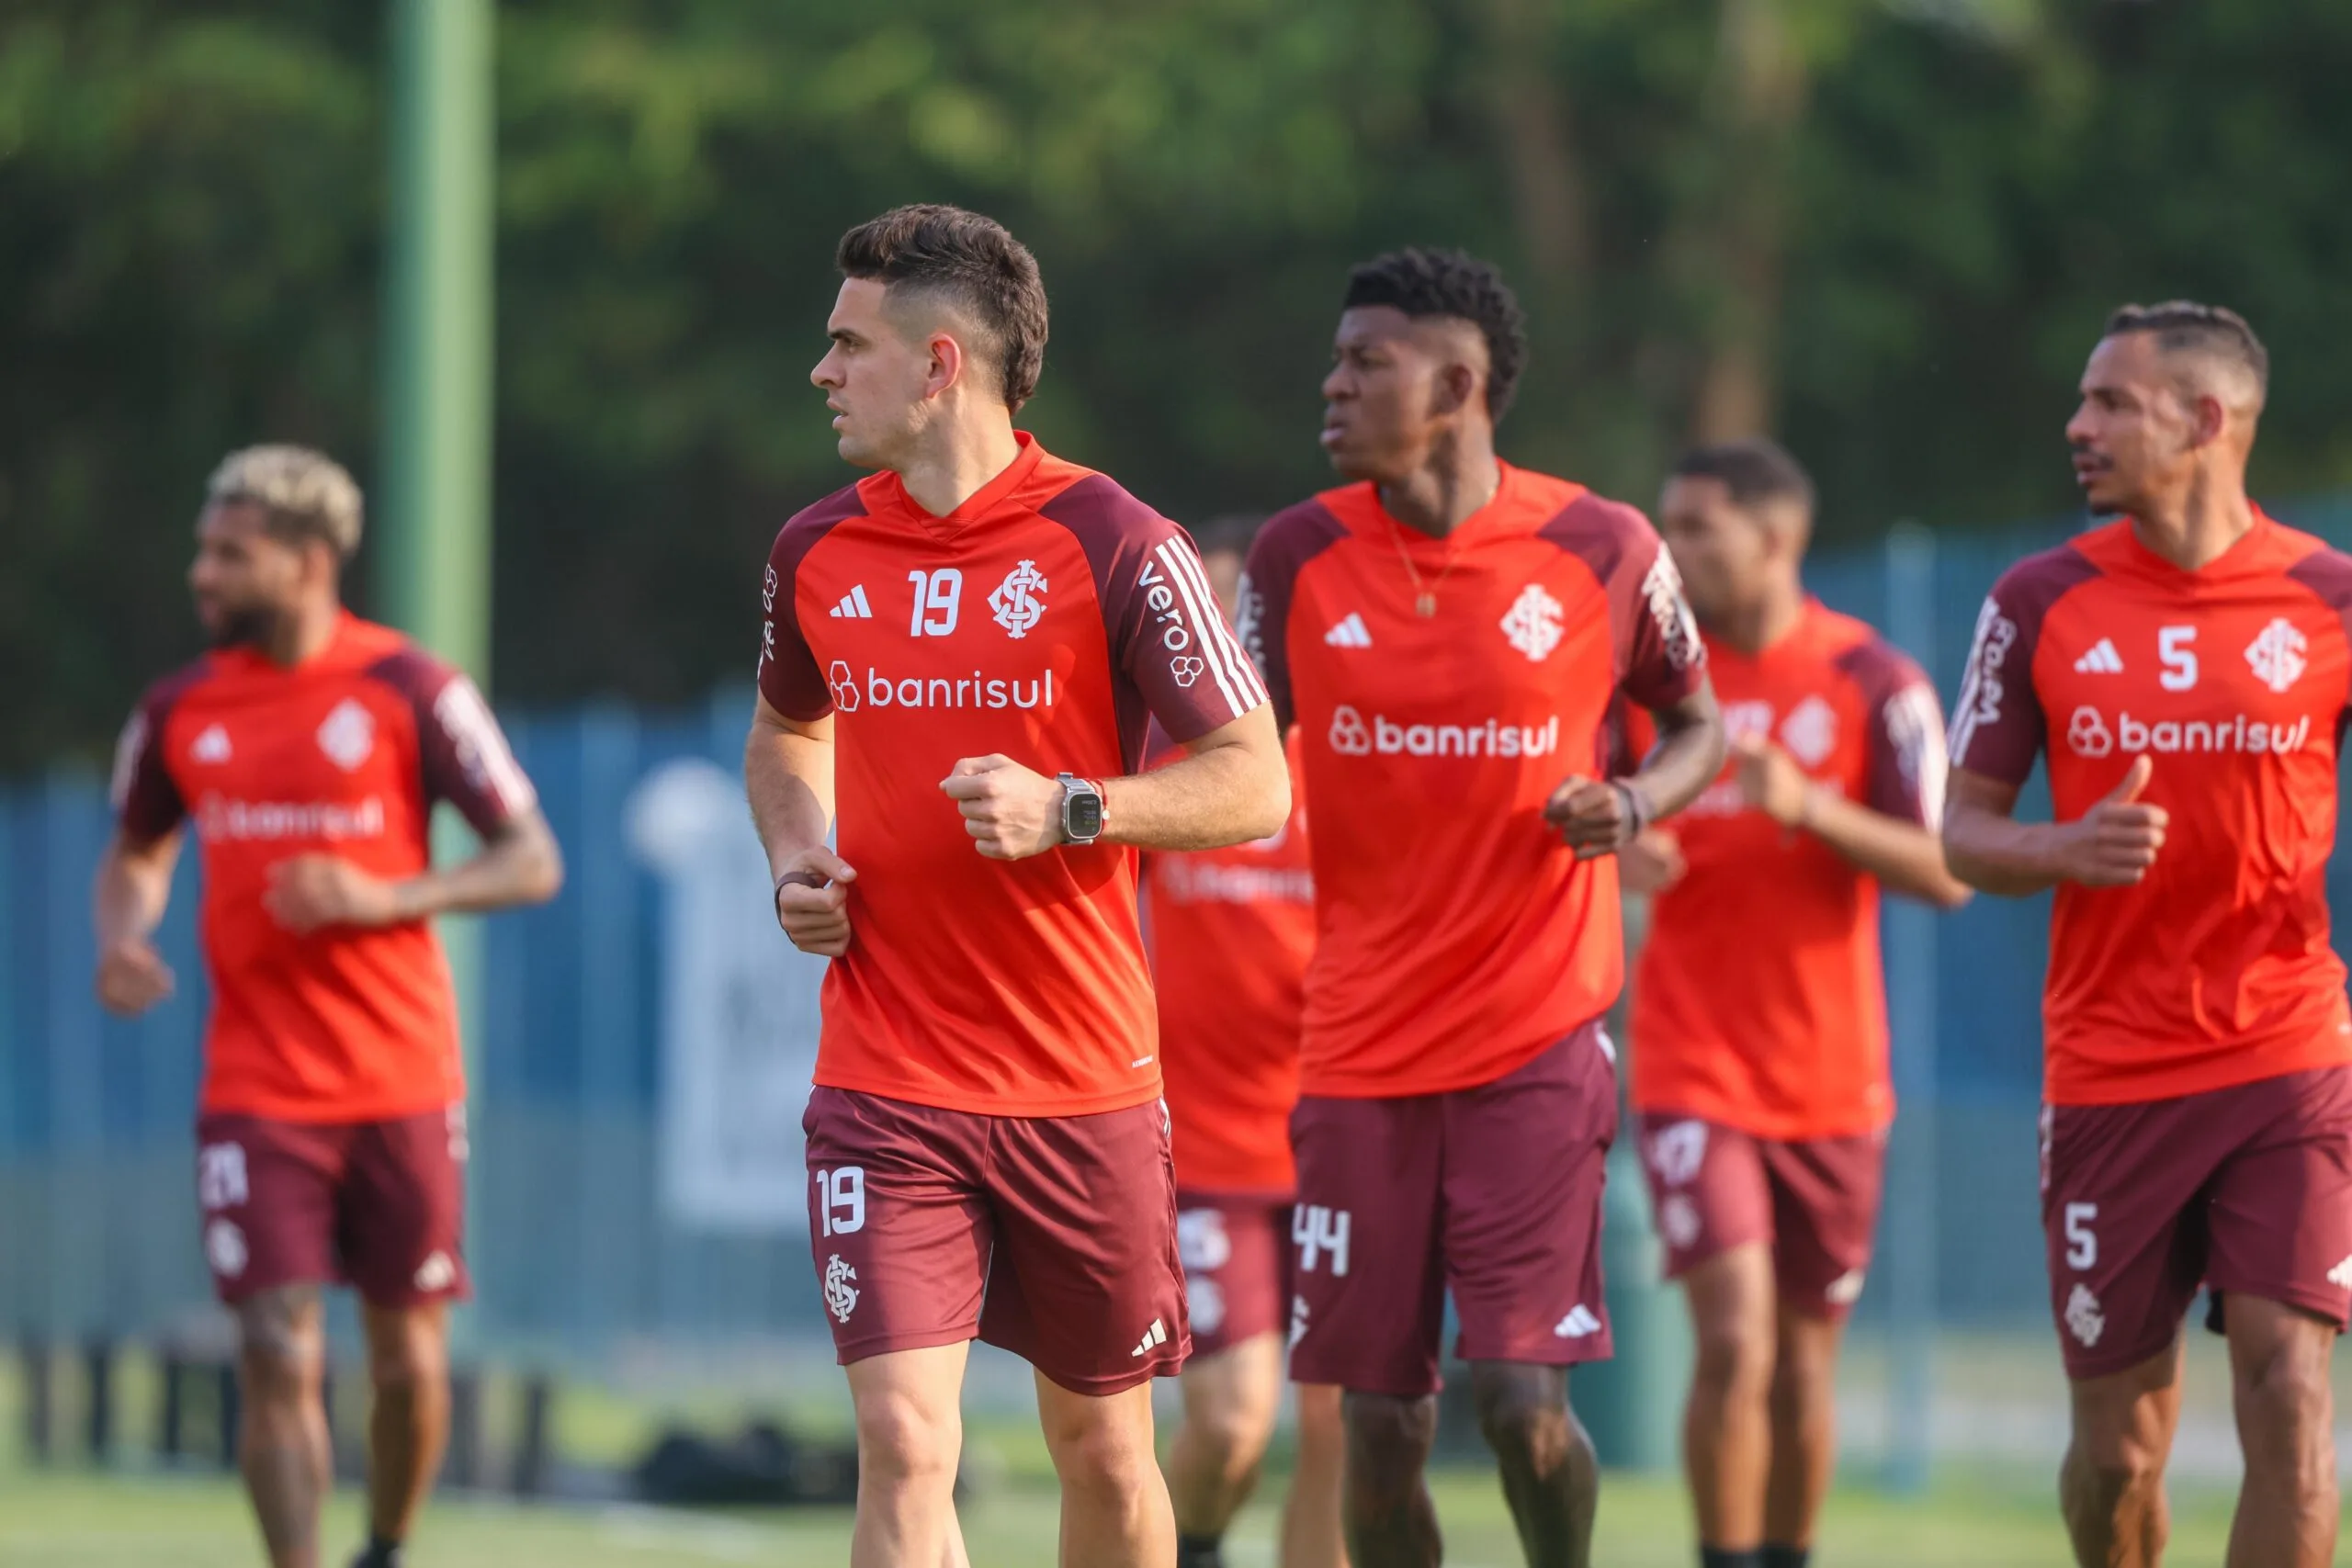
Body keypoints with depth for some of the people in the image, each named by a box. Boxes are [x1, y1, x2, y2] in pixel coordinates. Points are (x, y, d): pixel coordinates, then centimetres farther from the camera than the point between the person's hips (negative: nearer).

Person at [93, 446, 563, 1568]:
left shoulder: (408, 691, -6)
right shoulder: (179, 711, 5)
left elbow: (533, 863, -5)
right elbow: (136, 854, 21)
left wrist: (385, 899, -19)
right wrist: (120, 937, -2)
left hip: (402, 1084, -1)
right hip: (256, 1089, 1)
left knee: (409, 1359, 7)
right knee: (277, 1357, -11)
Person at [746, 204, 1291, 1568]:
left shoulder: (1115, 545, -8)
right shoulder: (818, 552, 6)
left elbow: (1255, 786, -7)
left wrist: (1067, 810, -22)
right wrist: (797, 857, 7)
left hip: (1086, 1087, -2)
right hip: (883, 1086, 2)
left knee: (1101, 1447, 10)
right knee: (905, 1442, -13)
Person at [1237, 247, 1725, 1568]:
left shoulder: (1602, 549, -5)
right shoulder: (1302, 555, 1)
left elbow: (1699, 726, 10)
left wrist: (1634, 805, -11)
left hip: (1540, 1035, -2)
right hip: (1363, 1046, 2)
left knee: (1522, 1397, -11)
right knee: (1382, 1422, 2)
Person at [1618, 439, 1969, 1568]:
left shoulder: (1873, 683, -4)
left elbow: (1948, 872, -9)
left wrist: (1814, 808, -23)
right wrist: (1616, 852, -11)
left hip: (1831, 1080, 0)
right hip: (1693, 1072, 0)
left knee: (1802, 1365, 9)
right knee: (1734, 1341, -15)